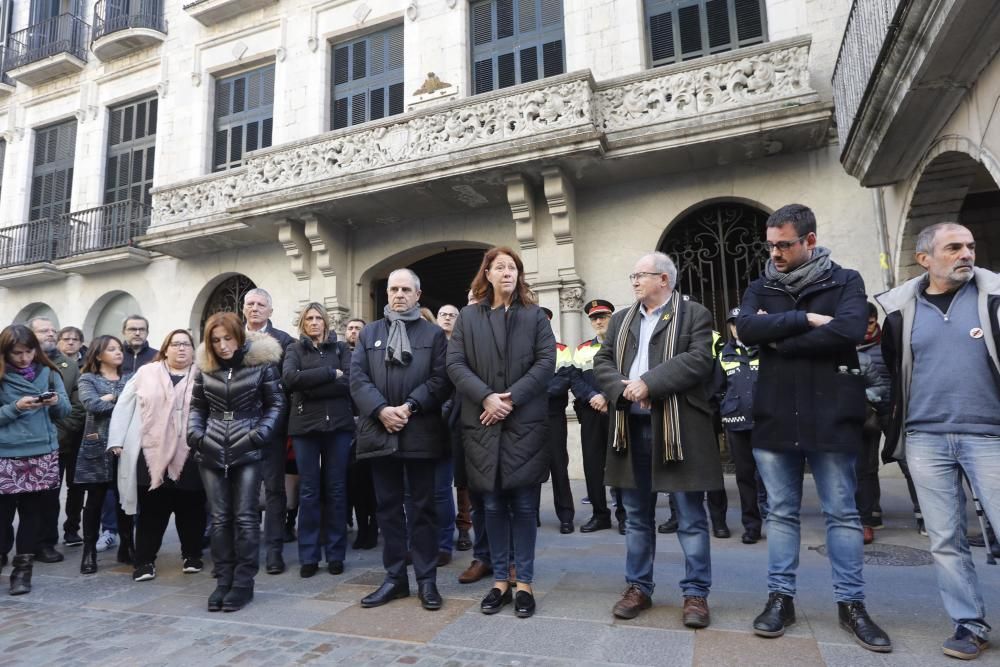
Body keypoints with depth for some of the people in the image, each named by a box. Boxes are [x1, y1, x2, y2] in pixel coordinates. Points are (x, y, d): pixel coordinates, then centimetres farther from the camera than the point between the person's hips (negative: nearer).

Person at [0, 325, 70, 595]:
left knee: (33, 512, 9)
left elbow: (66, 409, 6)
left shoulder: (48, 373, 6)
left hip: (43, 454, 2)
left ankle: (23, 570, 18)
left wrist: (56, 402, -14)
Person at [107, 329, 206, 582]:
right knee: (151, 510, 7)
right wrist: (116, 441, 2)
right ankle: (145, 561, 18)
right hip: (151, 454, 0)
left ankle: (191, 555, 25)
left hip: (189, 456, 0)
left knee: (190, 509, 8)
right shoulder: (146, 373, 8)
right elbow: (124, 406, 9)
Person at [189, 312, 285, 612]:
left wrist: (259, 435, -12)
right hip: (212, 453, 4)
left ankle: (243, 582, 9)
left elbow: (276, 405, -1)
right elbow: (197, 406, 16)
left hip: (247, 452, -3)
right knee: (219, 518, 7)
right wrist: (195, 434, 0)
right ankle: (223, 581, 18)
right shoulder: (205, 366, 7)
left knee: (245, 517, -1)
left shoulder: (261, 362, -5)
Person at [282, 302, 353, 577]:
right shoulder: (294, 349, 10)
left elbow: (350, 382, -6)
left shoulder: (341, 347, 10)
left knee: (336, 489, 4)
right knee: (308, 491, 3)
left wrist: (309, 386, -10)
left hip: (338, 423, 0)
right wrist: (330, 373, -12)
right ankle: (308, 557, 13)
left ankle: (335, 554, 14)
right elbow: (290, 378, -10)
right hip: (305, 425, 0)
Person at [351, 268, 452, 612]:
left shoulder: (434, 334, 7)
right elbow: (357, 378, 2)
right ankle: (395, 577, 22)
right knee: (388, 507, 10)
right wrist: (381, 410, -12)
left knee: (422, 507, 5)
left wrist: (410, 407, -15)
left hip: (420, 432, -2)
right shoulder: (369, 333, 13)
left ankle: (427, 579, 15)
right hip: (380, 432, 3)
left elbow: (441, 379, -4)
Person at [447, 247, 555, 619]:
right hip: (483, 424, 1)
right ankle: (500, 582, 21)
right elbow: (455, 364, 0)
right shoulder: (468, 317, 9)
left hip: (526, 423, -1)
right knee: (493, 507, 9)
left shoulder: (535, 316, 7)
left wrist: (512, 398, -13)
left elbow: (546, 362, -3)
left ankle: (524, 584, 16)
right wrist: (485, 397, -14)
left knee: (524, 507, 4)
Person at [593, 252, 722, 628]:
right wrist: (622, 390, -12)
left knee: (691, 517, 4)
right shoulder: (621, 320, 17)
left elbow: (699, 360, -13)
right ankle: (639, 587, 24)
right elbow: (602, 362, 8)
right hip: (631, 426, 5)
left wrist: (650, 384, -20)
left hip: (679, 427, -4)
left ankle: (696, 593, 16)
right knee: (637, 516, 13)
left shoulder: (695, 315, 1)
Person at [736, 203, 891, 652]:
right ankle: (780, 597, 21)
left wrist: (778, 338, -12)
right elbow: (745, 329, -11)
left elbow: (850, 330, -17)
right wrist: (807, 320, -17)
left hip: (831, 418, -2)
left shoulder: (845, 281, 2)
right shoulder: (760, 288, 9)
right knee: (781, 513, 10)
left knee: (842, 514, 9)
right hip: (775, 419, 2)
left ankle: (851, 604, 22)